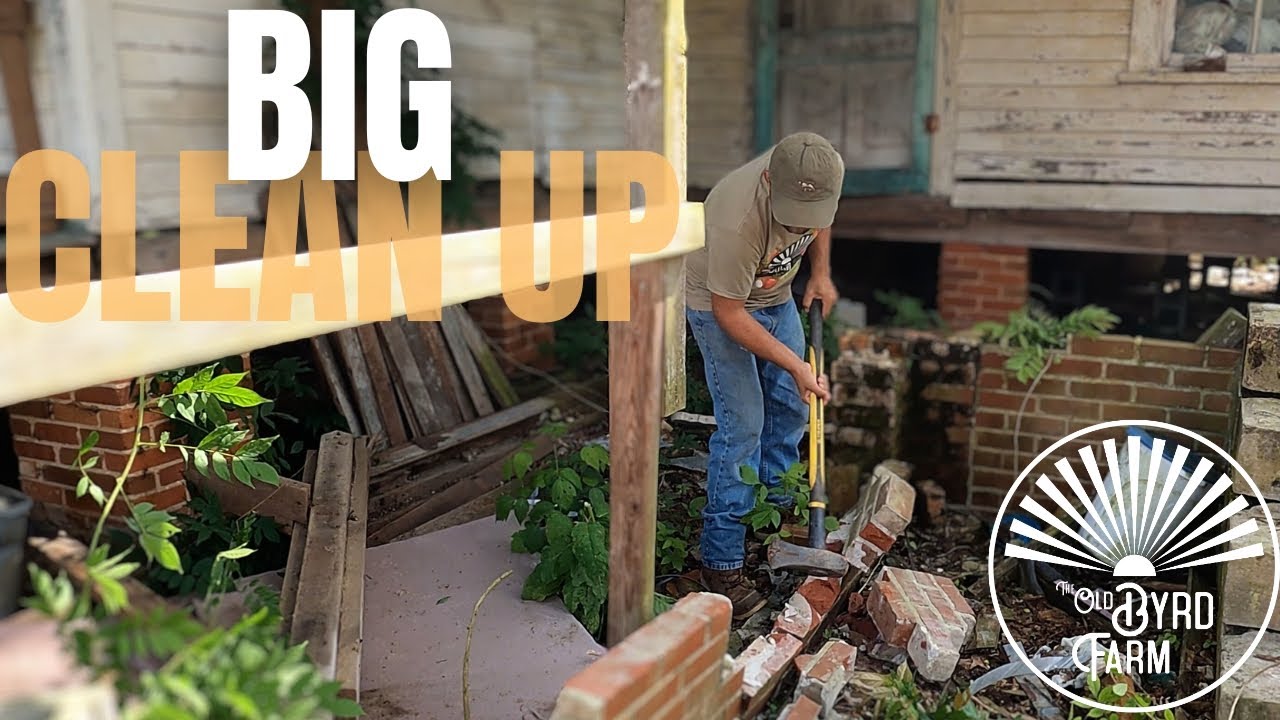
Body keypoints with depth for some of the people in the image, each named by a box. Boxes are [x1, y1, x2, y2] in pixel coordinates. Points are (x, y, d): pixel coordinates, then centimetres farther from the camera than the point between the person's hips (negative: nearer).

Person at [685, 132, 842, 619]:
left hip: (776, 296, 7)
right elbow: (728, 313, -30)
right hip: (720, 304, -7)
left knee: (791, 407, 12)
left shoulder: (817, 175, -22)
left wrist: (820, 273, -2)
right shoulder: (737, 222, -41)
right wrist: (795, 364, -28)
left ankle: (777, 510, 33)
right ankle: (721, 563, -5)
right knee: (742, 426, -12)